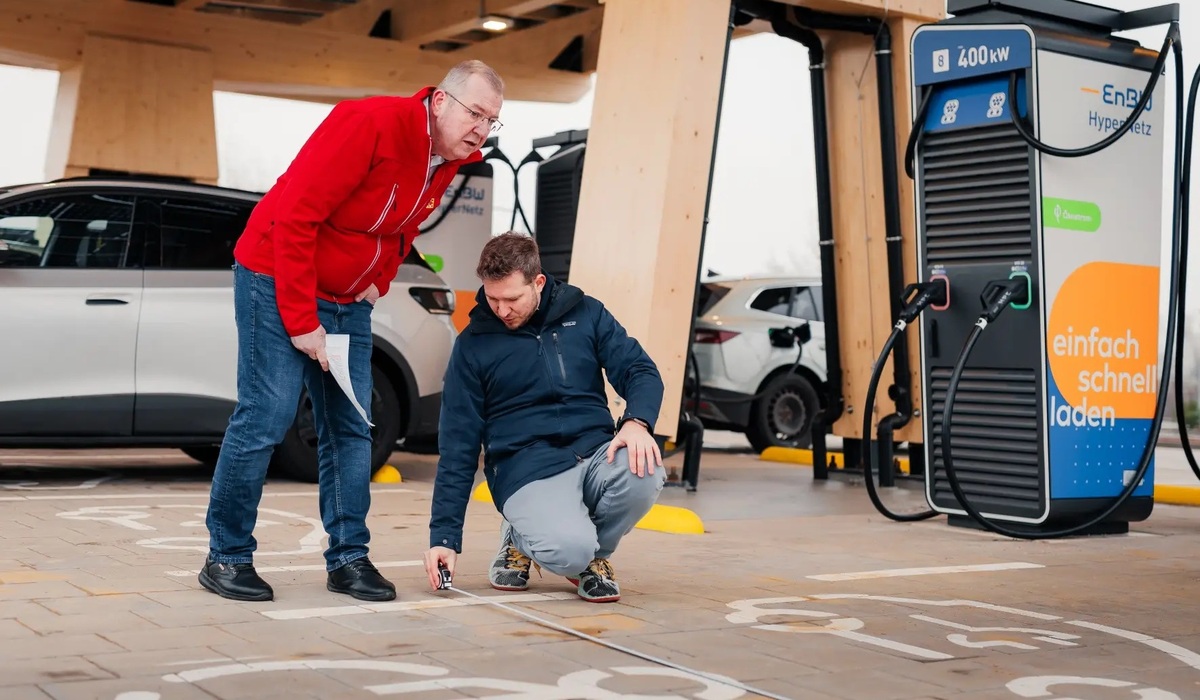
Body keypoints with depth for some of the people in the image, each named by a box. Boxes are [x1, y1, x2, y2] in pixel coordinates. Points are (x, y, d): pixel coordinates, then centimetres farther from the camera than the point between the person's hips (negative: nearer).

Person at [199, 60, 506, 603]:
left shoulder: (449, 162, 1)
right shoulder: (370, 123, -24)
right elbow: (294, 218, -25)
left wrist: (377, 284, 5)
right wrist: (300, 320, -23)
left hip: (348, 302, 8)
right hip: (278, 281, -7)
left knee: (350, 429, 5)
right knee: (265, 419, -9)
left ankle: (349, 559, 12)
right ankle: (226, 557, 2)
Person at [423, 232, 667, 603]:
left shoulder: (585, 313, 7)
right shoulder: (474, 343, 2)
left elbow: (641, 371, 3)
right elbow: (457, 446, 2)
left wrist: (637, 421, -21)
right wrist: (444, 537, -3)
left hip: (595, 453, 3)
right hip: (527, 470, -3)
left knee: (644, 472, -32)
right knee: (568, 550, -33)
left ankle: (594, 554, 0)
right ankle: (519, 538, 6)